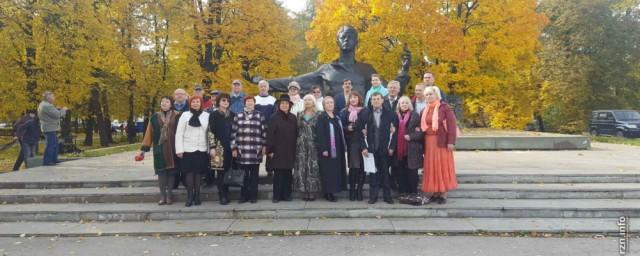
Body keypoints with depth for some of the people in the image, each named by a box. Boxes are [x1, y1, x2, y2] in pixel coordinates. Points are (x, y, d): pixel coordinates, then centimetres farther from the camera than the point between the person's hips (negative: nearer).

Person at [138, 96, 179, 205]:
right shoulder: (154, 117, 6)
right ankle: (162, 195, 10)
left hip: (172, 148, -1)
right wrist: (144, 148, 5)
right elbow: (149, 133, 8)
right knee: (161, 171, 2)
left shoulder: (176, 116, -1)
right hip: (159, 148, 2)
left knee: (171, 170, 4)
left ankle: (169, 194, 15)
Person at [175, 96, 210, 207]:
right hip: (188, 149, -1)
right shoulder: (185, 115, 1)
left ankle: (197, 196, 14)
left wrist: (210, 149, -1)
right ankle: (190, 197, 6)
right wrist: (179, 150, -8)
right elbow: (179, 133, -1)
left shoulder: (207, 116, 4)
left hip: (202, 150, 1)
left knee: (199, 173, 5)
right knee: (189, 172, 0)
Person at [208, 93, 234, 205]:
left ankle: (225, 194, 14)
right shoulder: (214, 115, 1)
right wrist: (212, 147, -12)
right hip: (219, 147, -3)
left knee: (227, 171, 5)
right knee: (221, 171, -2)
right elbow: (211, 132, -5)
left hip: (230, 147, 3)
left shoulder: (232, 115, 12)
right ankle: (222, 196, 5)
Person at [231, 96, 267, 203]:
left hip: (255, 151, -1)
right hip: (242, 150, 1)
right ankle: (244, 196, 16)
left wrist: (264, 146, 2)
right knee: (243, 174, 5)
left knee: (254, 174, 5)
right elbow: (233, 132, 6)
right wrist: (233, 148, 1)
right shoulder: (238, 116, 8)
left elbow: (264, 132, 6)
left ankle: (253, 196, 14)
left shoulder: (260, 116, 6)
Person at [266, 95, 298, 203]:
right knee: (278, 174, -1)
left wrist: (296, 148, 7)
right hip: (278, 151, -4)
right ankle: (277, 196, 7)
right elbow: (270, 135, -6)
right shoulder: (274, 118, -3)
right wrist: (270, 150, -10)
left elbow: (296, 134, 12)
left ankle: (286, 195, 14)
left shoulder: (293, 118, 10)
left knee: (288, 174, 6)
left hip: (290, 151, 4)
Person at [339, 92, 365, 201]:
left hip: (362, 141, 1)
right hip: (351, 143, 0)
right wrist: (347, 128, -12)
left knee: (362, 167, -1)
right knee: (353, 167, -1)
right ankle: (352, 190, 10)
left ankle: (359, 190, 11)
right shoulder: (344, 112, 7)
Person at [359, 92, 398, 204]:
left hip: (385, 148, 0)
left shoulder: (390, 114, 3)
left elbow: (393, 131, 1)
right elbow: (362, 131, 0)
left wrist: (391, 147, -5)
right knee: (372, 172, 5)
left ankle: (387, 195, 15)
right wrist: (364, 147, -7)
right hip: (371, 148, 0)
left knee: (385, 172, 6)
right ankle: (373, 196, 13)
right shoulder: (365, 113, 3)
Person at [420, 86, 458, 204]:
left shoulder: (444, 107, -6)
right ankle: (435, 193, 14)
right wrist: (423, 141, 5)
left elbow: (451, 124, -12)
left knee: (442, 166, -1)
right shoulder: (425, 110, 12)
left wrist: (451, 141, -18)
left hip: (441, 141, -5)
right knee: (431, 167, 6)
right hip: (429, 142, 6)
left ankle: (443, 194, 6)